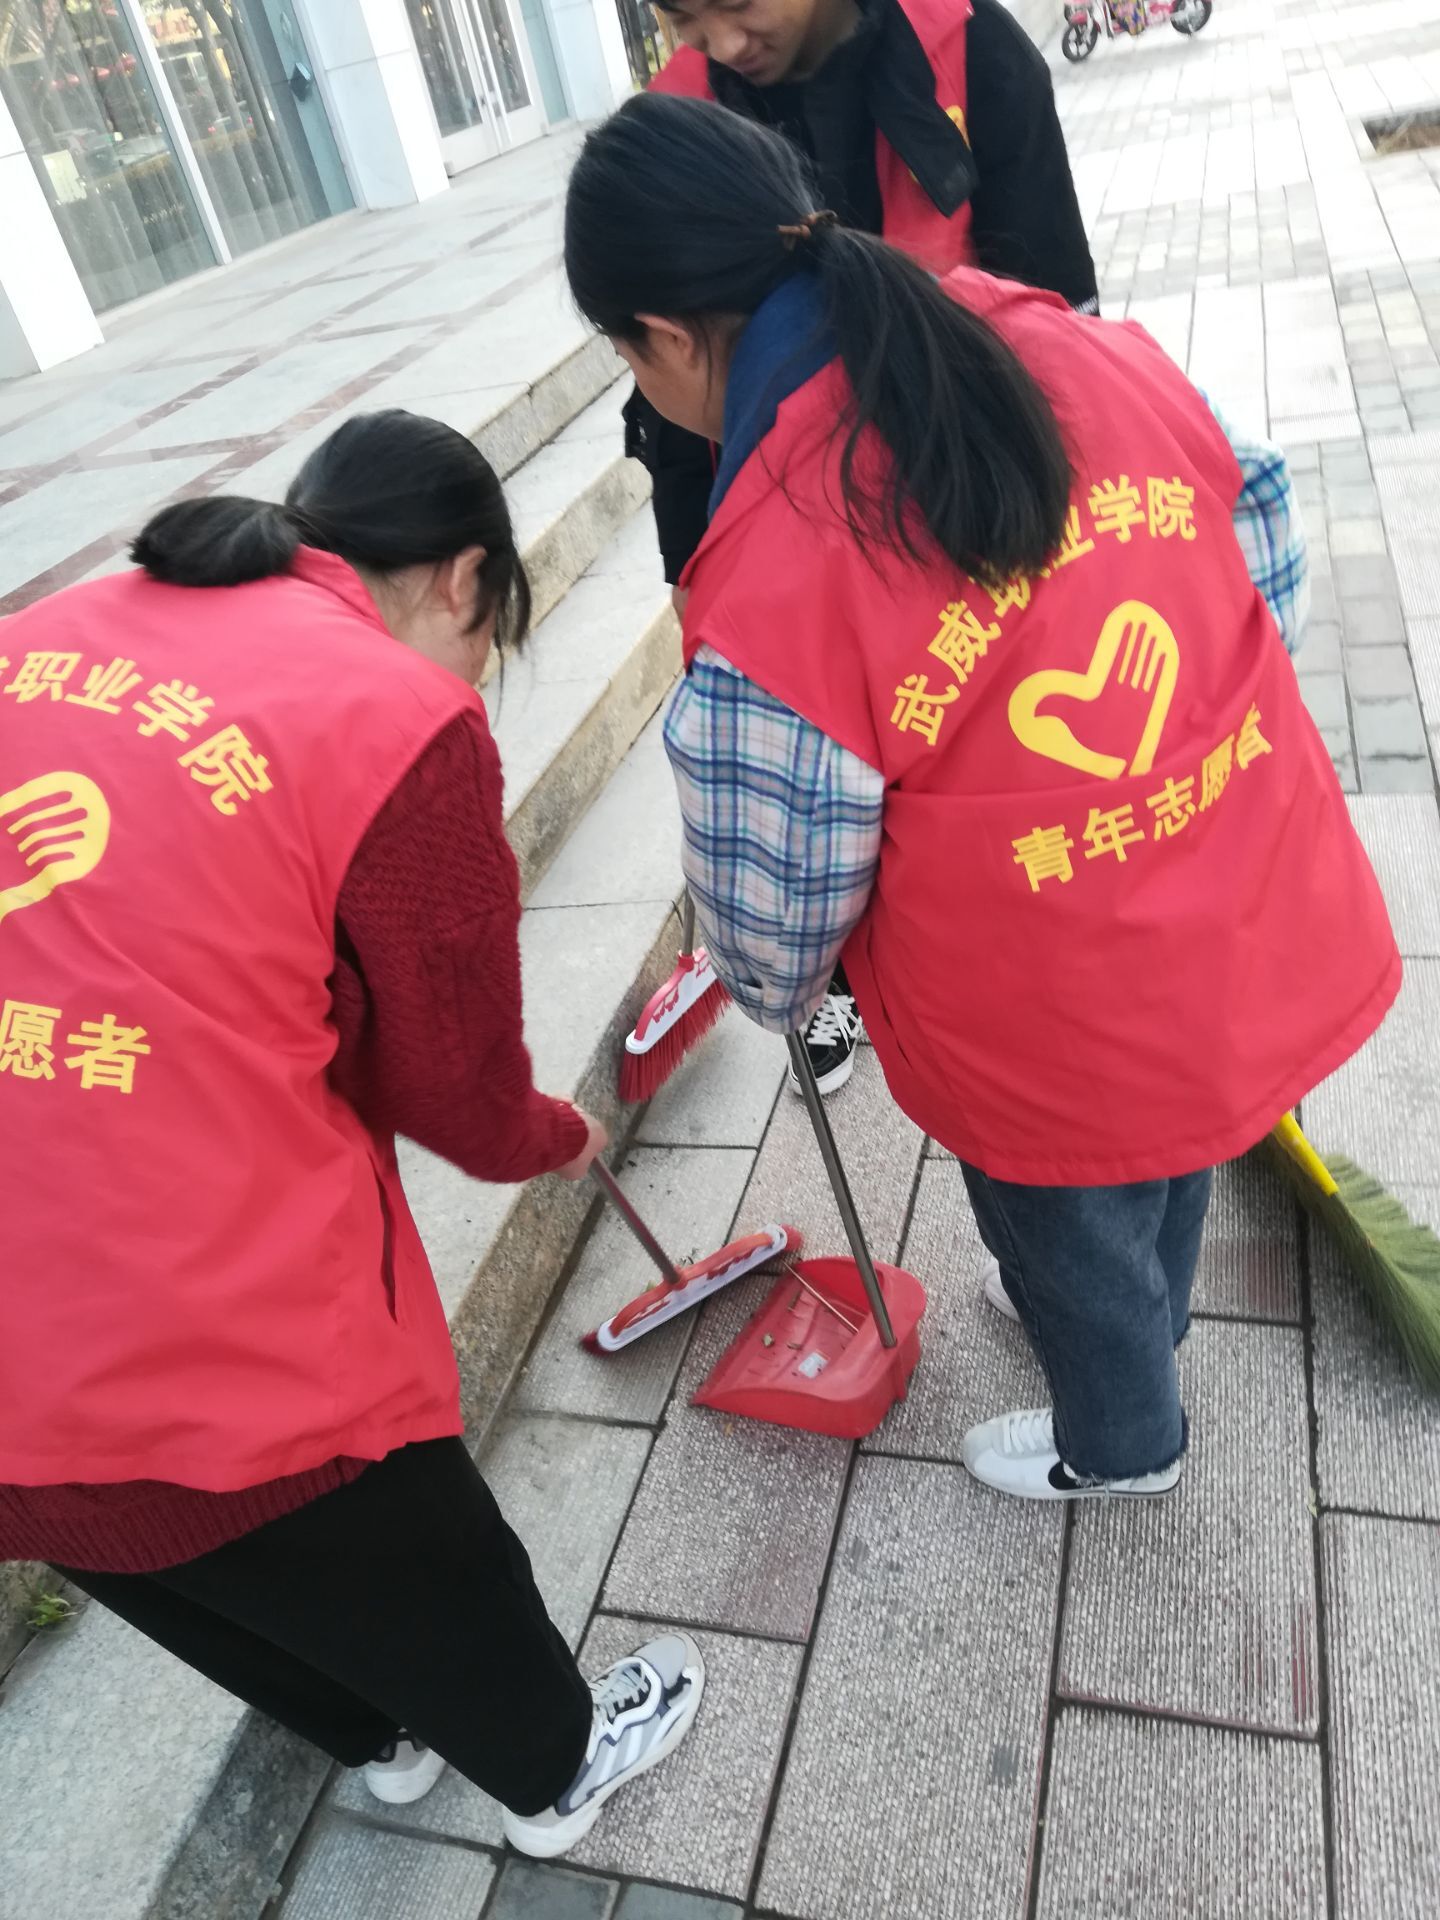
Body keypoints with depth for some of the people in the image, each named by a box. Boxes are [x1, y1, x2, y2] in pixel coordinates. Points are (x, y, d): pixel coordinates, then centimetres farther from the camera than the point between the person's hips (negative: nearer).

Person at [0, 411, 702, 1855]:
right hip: (227, 1372, -6)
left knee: (238, 1613, 33)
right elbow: (465, 1102, -5)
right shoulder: (400, 718, -14)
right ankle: (554, 1773, 56)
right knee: (435, 1591, 26)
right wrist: (562, 1139, 18)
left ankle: (384, 1738, 63)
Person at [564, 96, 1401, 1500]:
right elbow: (1271, 566, 4)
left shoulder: (764, 599, -28)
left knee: (1070, 1237, 27)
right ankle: (1137, 1323, 68)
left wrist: (777, 997, 8)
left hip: (1067, 1049, -6)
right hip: (1267, 938, 6)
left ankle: (1119, 1442, 59)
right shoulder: (1097, 350, -10)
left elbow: (772, 932, -16)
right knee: (1165, 1168, 35)